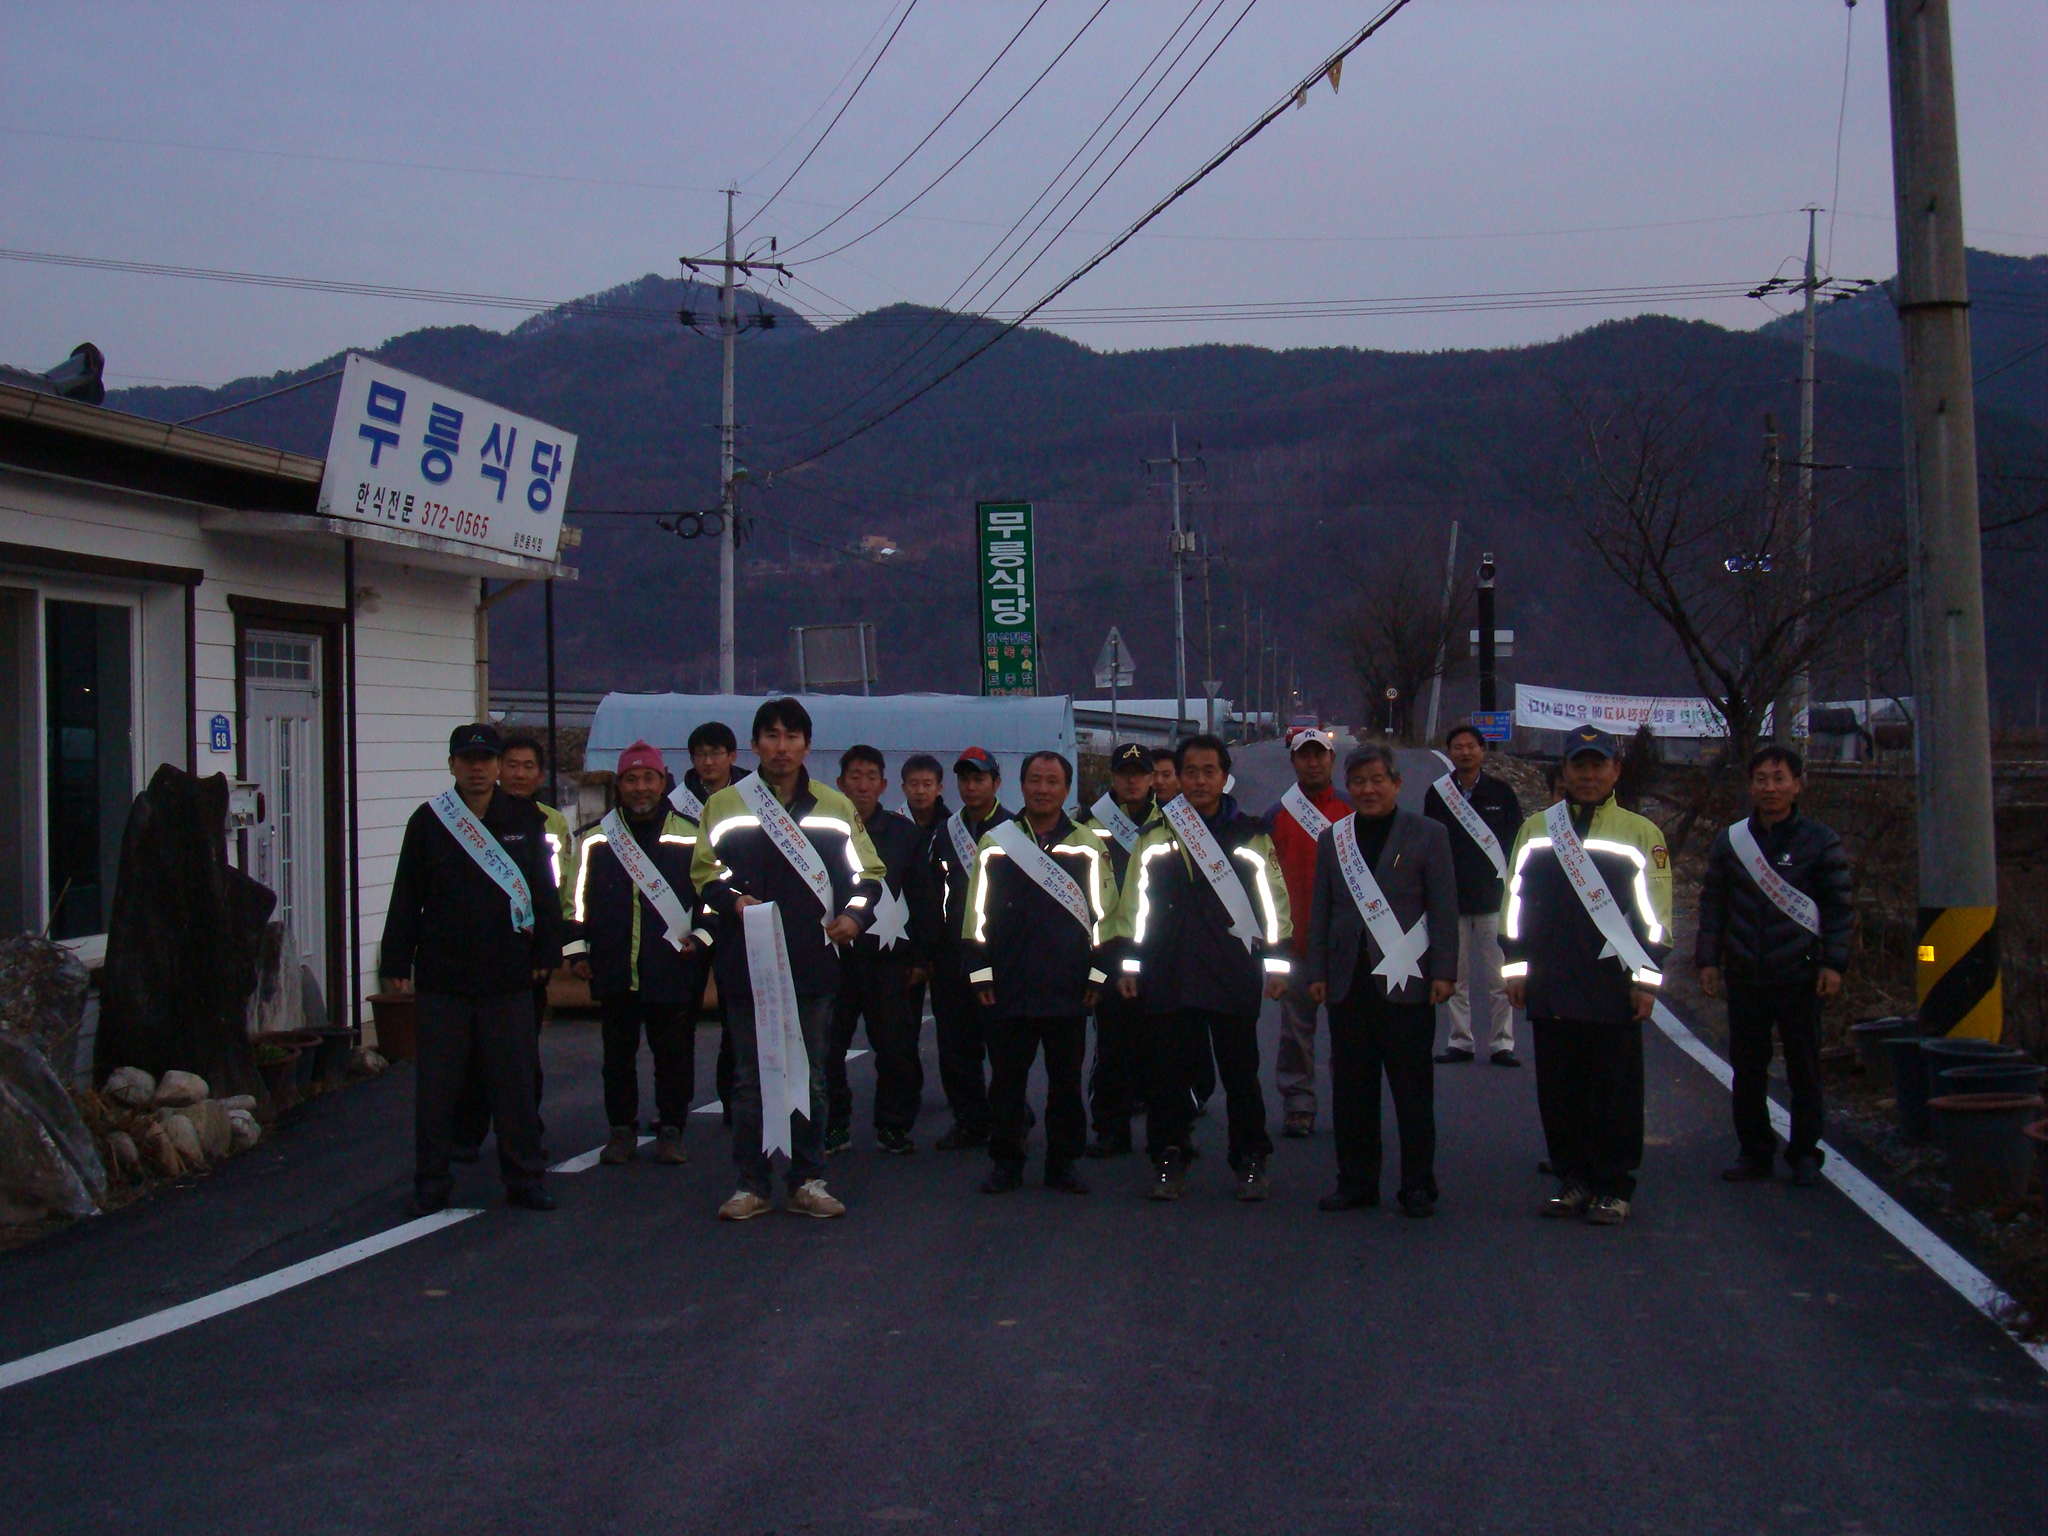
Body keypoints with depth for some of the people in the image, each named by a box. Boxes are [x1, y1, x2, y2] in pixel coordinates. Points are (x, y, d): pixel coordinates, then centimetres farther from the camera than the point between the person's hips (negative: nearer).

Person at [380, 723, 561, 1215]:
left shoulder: (524, 820, 6)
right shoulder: (427, 822, 4)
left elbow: (544, 891, 10)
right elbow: (406, 896, 4)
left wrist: (545, 952, 5)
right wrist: (396, 961, 1)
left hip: (509, 976, 0)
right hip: (441, 977, 0)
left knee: (514, 1081, 5)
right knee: (436, 1085, 5)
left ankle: (524, 1177, 15)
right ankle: (431, 1182, 15)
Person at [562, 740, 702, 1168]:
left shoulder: (690, 839, 2)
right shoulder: (595, 841, 7)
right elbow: (575, 900, 11)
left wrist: (700, 938, -3)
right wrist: (576, 951, 6)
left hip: (674, 971, -2)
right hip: (613, 972, 2)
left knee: (674, 1053, 4)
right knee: (617, 1053, 8)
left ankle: (671, 1131, 16)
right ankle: (622, 1130, 19)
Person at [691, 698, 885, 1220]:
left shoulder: (836, 807, 9)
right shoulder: (724, 806, 6)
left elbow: (868, 871, 12)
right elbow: (703, 873, 5)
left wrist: (855, 913, -7)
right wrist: (732, 900, -15)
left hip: (813, 962, 1)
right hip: (746, 961, -1)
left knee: (810, 1076, 6)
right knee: (750, 1078, 4)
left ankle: (808, 1181, 13)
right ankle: (751, 1183, 11)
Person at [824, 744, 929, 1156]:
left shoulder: (904, 833, 9)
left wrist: (919, 958, 6)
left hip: (887, 956, 0)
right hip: (831, 953, 0)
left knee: (896, 1049, -2)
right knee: (826, 1047, -1)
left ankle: (893, 1127, 10)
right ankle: (835, 1125, 13)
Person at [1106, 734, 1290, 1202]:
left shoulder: (1252, 834, 7)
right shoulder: (1156, 834, 9)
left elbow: (1273, 899, 8)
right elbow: (1134, 900, 11)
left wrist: (1276, 961, 3)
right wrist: (1128, 962, 6)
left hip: (1235, 973, -1)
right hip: (1168, 976, 1)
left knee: (1240, 1071, 3)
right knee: (1168, 1071, 4)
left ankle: (1250, 1163, 15)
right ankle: (1169, 1160, 16)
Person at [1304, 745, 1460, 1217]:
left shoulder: (1428, 835, 4)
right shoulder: (1331, 838, 13)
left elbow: (1444, 909, 1)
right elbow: (1320, 910, 14)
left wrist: (1444, 972, -6)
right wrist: (1317, 972, 8)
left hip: (1406, 982, -3)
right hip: (1348, 980, 3)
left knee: (1412, 1089, 1)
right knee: (1351, 1089, 6)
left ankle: (1418, 1186, 9)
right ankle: (1356, 1181, 16)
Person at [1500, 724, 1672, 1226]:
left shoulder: (1640, 833, 3)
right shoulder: (1535, 830, 11)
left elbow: (1655, 914, 2)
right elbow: (1516, 901, 14)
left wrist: (1646, 978, -4)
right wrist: (1516, 967, 8)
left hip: (1612, 988, -3)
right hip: (1550, 991, 3)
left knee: (1615, 1091, 1)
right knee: (1559, 1089, 8)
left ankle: (1613, 1188, 9)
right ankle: (1573, 1179, 19)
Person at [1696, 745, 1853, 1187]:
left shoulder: (1820, 841, 2)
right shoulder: (1730, 841, 9)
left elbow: (1840, 906, 3)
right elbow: (1712, 903, 12)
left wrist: (1834, 963, -5)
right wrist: (1707, 959, 5)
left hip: (1801, 976, -2)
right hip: (1744, 978, 3)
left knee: (1804, 1069, 2)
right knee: (1747, 1069, 7)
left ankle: (1805, 1154, 13)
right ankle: (1753, 1150, 19)